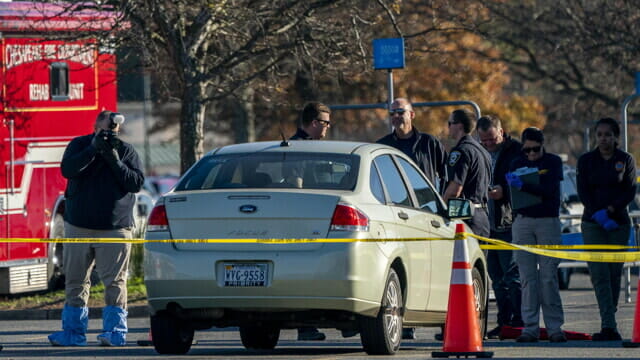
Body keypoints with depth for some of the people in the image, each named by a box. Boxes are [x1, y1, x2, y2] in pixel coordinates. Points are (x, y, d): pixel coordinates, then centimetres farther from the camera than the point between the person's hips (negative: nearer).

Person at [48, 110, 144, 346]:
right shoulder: (79, 145, 7)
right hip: (79, 226, 2)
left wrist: (115, 161, -15)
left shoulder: (126, 151, 5)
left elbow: (137, 182, -6)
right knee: (75, 281, 4)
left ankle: (116, 331, -4)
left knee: (115, 282, -6)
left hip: (115, 227, -2)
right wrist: (93, 149, -17)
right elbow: (67, 169, -10)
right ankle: (73, 331, 10)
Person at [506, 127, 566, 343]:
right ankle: (530, 327, 0)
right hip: (522, 221, 2)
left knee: (548, 276, -5)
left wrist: (523, 186, -21)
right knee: (527, 276, -1)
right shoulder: (517, 164, 12)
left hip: (547, 221, -2)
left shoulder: (553, 162, 3)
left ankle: (554, 327, -2)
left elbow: (549, 190, -12)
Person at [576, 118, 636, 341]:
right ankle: (610, 326, -17)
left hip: (619, 223, 0)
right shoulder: (586, 161, 6)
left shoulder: (626, 160, 4)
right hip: (592, 224, 0)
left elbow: (630, 192, -2)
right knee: (599, 274, -11)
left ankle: (608, 325, 10)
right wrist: (597, 214, -15)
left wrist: (609, 210, -15)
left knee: (614, 273, 1)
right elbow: (583, 192, -1)